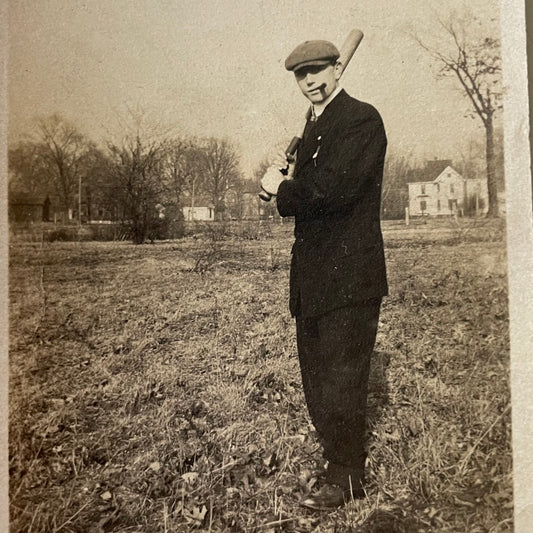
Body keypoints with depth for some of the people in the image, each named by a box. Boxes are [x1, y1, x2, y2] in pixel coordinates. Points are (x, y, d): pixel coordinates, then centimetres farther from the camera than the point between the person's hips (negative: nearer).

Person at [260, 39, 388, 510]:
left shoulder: (362, 119, -9)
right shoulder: (314, 127, 20)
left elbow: (335, 188, -23)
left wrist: (283, 188, -8)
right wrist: (283, 178, 0)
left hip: (349, 276, -9)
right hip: (313, 275, 9)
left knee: (340, 378, -2)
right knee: (315, 373, 16)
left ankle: (347, 477, 15)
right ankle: (338, 456, 33)